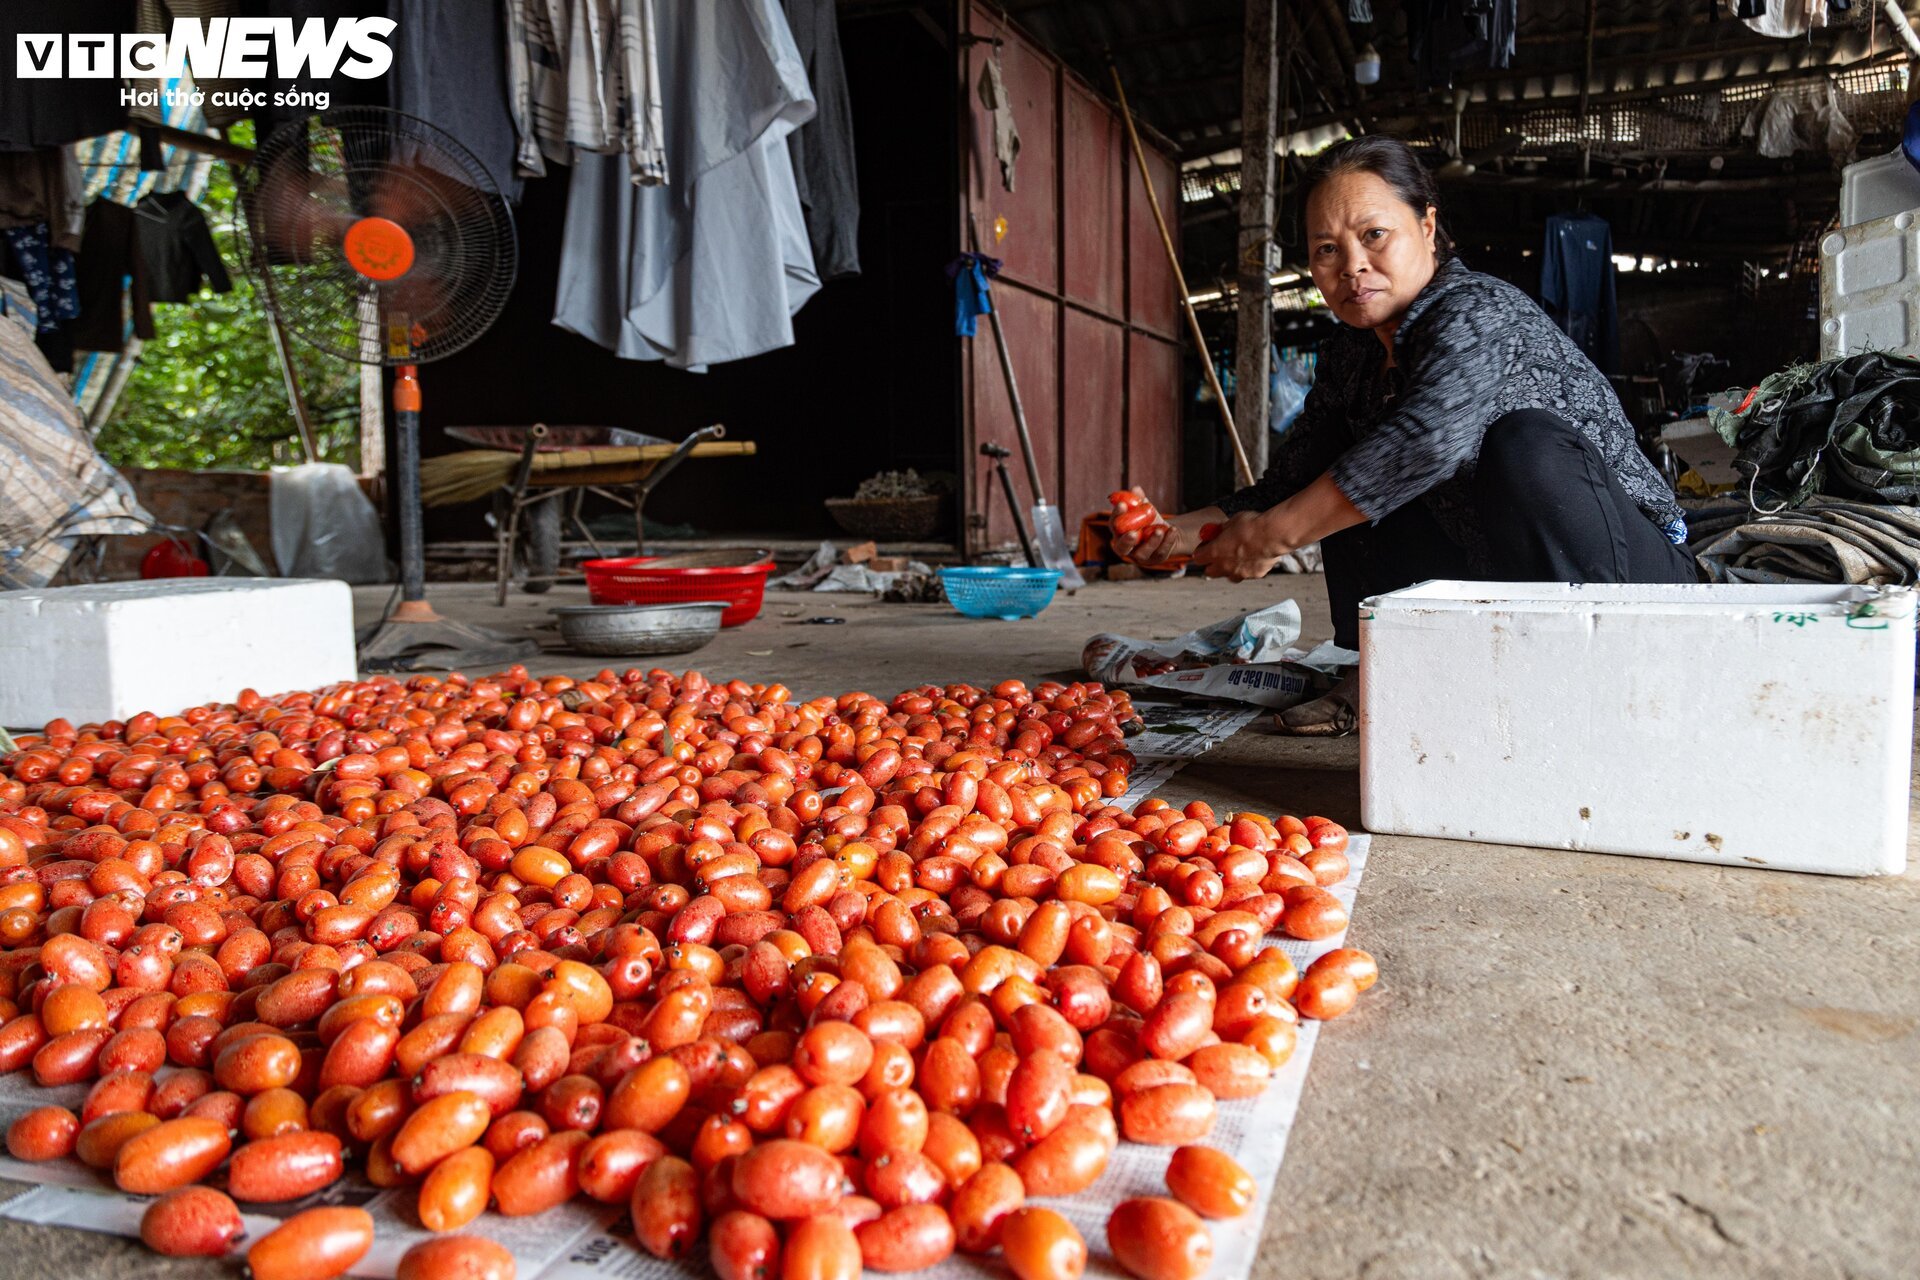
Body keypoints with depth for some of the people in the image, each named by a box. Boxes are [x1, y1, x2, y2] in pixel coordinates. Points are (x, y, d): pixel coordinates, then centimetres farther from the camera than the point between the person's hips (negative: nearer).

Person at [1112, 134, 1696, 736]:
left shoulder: (1480, 313, -19)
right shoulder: (1351, 357, 4)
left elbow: (1429, 438, -39)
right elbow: (1282, 490, 5)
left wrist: (1272, 535, -35)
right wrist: (1183, 531, -14)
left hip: (1636, 569, -7)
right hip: (1499, 572, 8)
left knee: (1524, 440, -34)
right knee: (1339, 471, 5)